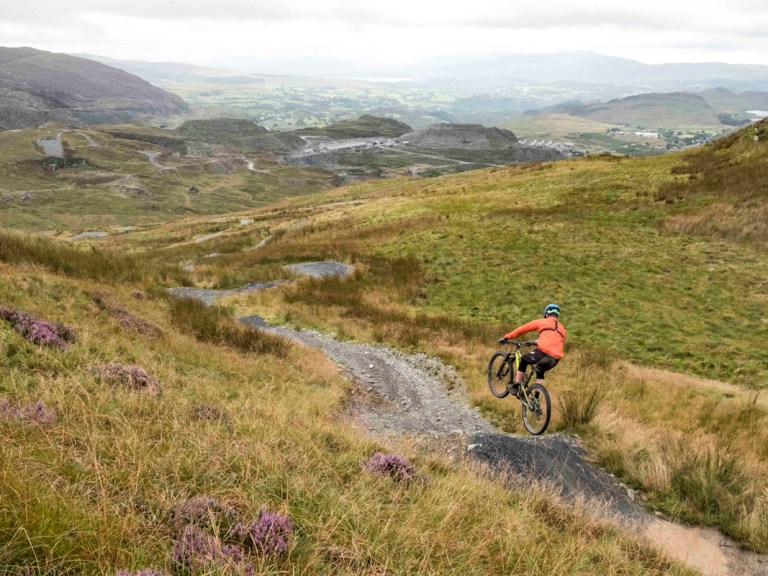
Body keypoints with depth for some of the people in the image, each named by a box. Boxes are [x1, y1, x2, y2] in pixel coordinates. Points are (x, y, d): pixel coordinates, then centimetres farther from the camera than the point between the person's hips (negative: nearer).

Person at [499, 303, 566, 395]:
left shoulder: (542, 322, 16)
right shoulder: (562, 328, 29)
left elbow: (523, 328, 17)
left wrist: (506, 337, 26)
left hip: (543, 352, -5)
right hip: (556, 359, 5)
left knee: (524, 360, 24)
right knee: (540, 372, 32)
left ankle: (515, 387, 22)